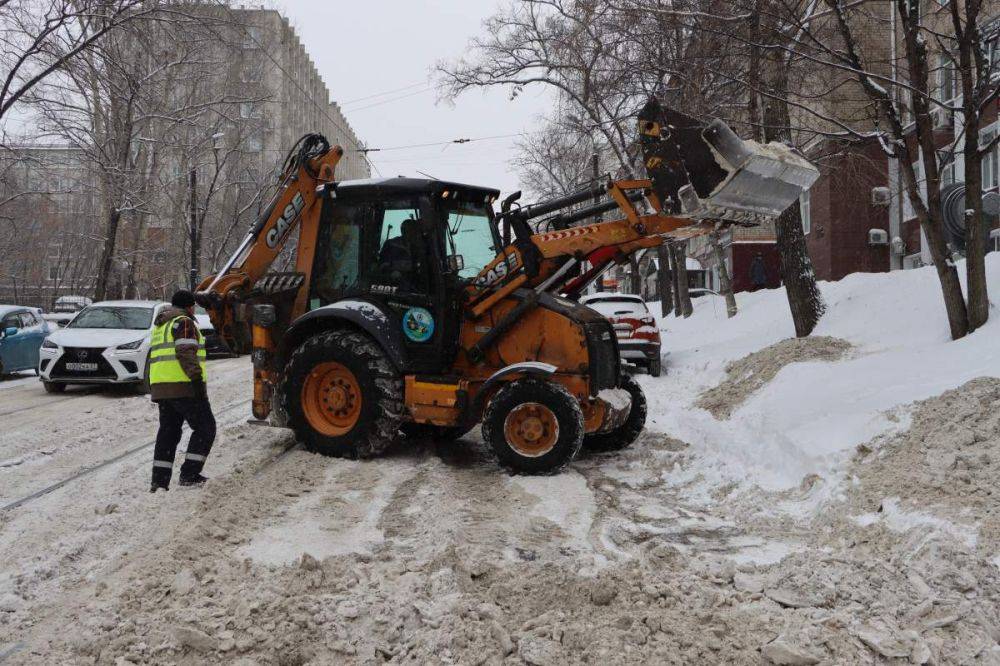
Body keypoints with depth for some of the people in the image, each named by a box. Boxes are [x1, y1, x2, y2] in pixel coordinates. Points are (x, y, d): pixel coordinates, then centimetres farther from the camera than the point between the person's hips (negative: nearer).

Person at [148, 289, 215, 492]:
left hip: (160, 387, 9)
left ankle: (159, 480, 7)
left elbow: (153, 356, 28)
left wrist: (154, 387, 30)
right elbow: (186, 354, -18)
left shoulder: (160, 326, 25)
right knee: (205, 428, -2)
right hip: (184, 386, -9)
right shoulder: (184, 323, -6)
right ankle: (189, 473, -9)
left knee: (168, 431, 12)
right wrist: (197, 379, -21)